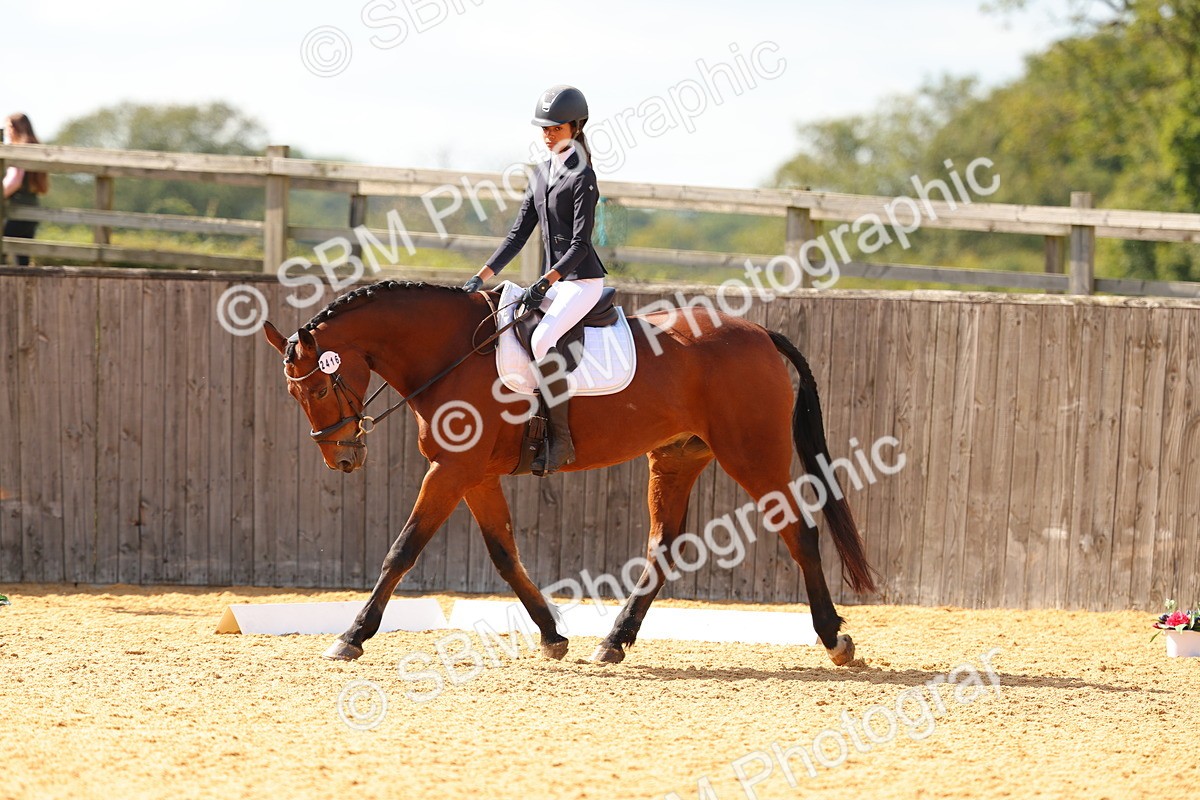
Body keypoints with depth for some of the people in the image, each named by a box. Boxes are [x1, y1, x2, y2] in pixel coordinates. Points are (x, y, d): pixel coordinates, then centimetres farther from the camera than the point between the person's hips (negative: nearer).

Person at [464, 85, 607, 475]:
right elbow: (519, 233, 13)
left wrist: (545, 282, -28)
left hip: (582, 280, -9)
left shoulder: (582, 177, -12)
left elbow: (580, 244, -18)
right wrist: (483, 276, 4)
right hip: (553, 280, 9)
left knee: (542, 339, -31)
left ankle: (561, 438, -27)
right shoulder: (542, 174, 13)